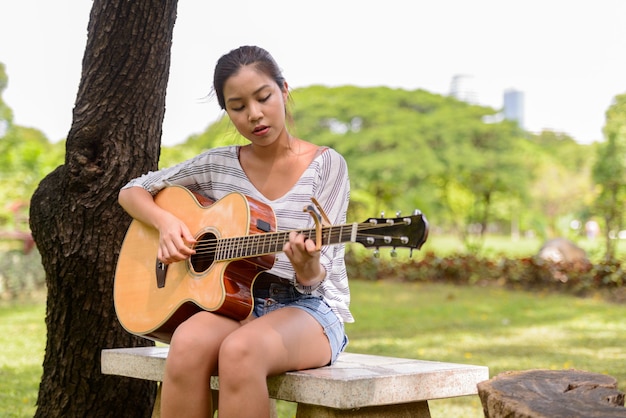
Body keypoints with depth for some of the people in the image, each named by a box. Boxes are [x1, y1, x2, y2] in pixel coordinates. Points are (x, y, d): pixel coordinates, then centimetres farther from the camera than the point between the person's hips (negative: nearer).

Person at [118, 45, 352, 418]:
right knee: (188, 343, -34)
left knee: (240, 350, -37)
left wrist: (306, 267, -33)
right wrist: (166, 222, -6)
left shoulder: (326, 165, -4)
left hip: (311, 307, -3)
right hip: (238, 303, 3)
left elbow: (316, 278, -9)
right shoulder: (218, 165, 6)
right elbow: (132, 191, 15)